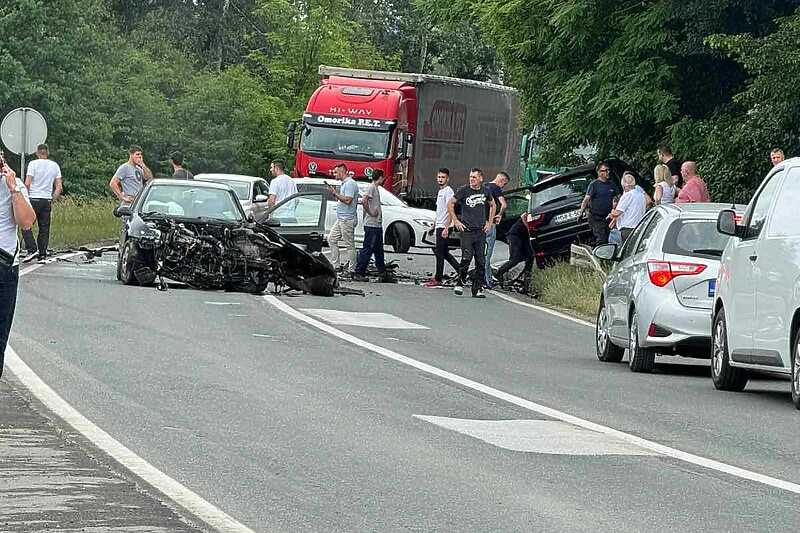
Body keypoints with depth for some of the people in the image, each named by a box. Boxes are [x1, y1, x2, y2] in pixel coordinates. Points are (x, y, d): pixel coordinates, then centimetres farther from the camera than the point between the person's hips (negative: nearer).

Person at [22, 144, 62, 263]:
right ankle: (42, 255, 5)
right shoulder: (55, 165, 9)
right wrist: (52, 200, 15)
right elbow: (59, 188, 7)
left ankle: (32, 250, -13)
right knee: (44, 228, 8)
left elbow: (27, 184, -10)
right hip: (47, 200, 4)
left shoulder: (33, 164, -3)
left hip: (34, 199, -4)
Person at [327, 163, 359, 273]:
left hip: (347, 219, -11)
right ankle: (335, 265, 14)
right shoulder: (344, 183, 17)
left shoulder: (350, 184, -15)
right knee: (331, 239, 11)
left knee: (349, 244, -5)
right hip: (341, 219, 11)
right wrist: (334, 193, 9)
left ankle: (352, 269, -1)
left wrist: (335, 193, -17)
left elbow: (348, 200, -24)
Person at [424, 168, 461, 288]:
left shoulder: (448, 191, -12)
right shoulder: (440, 191, 18)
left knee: (439, 253, -6)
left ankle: (438, 279, -2)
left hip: (443, 226, -10)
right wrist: (434, 225, 27)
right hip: (439, 226, 10)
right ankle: (460, 270, 19)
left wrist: (446, 228, -25)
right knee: (444, 252, 13)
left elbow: (450, 211, -19)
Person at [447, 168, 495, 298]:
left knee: (481, 261, 1)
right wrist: (455, 221, -2)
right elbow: (450, 204, 5)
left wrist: (490, 223, 17)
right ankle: (459, 284, 0)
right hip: (467, 230, -4)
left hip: (481, 231, 4)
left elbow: (492, 205, 25)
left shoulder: (485, 191, 7)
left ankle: (477, 289, 7)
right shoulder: (464, 190, -4)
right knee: (466, 258, -16)